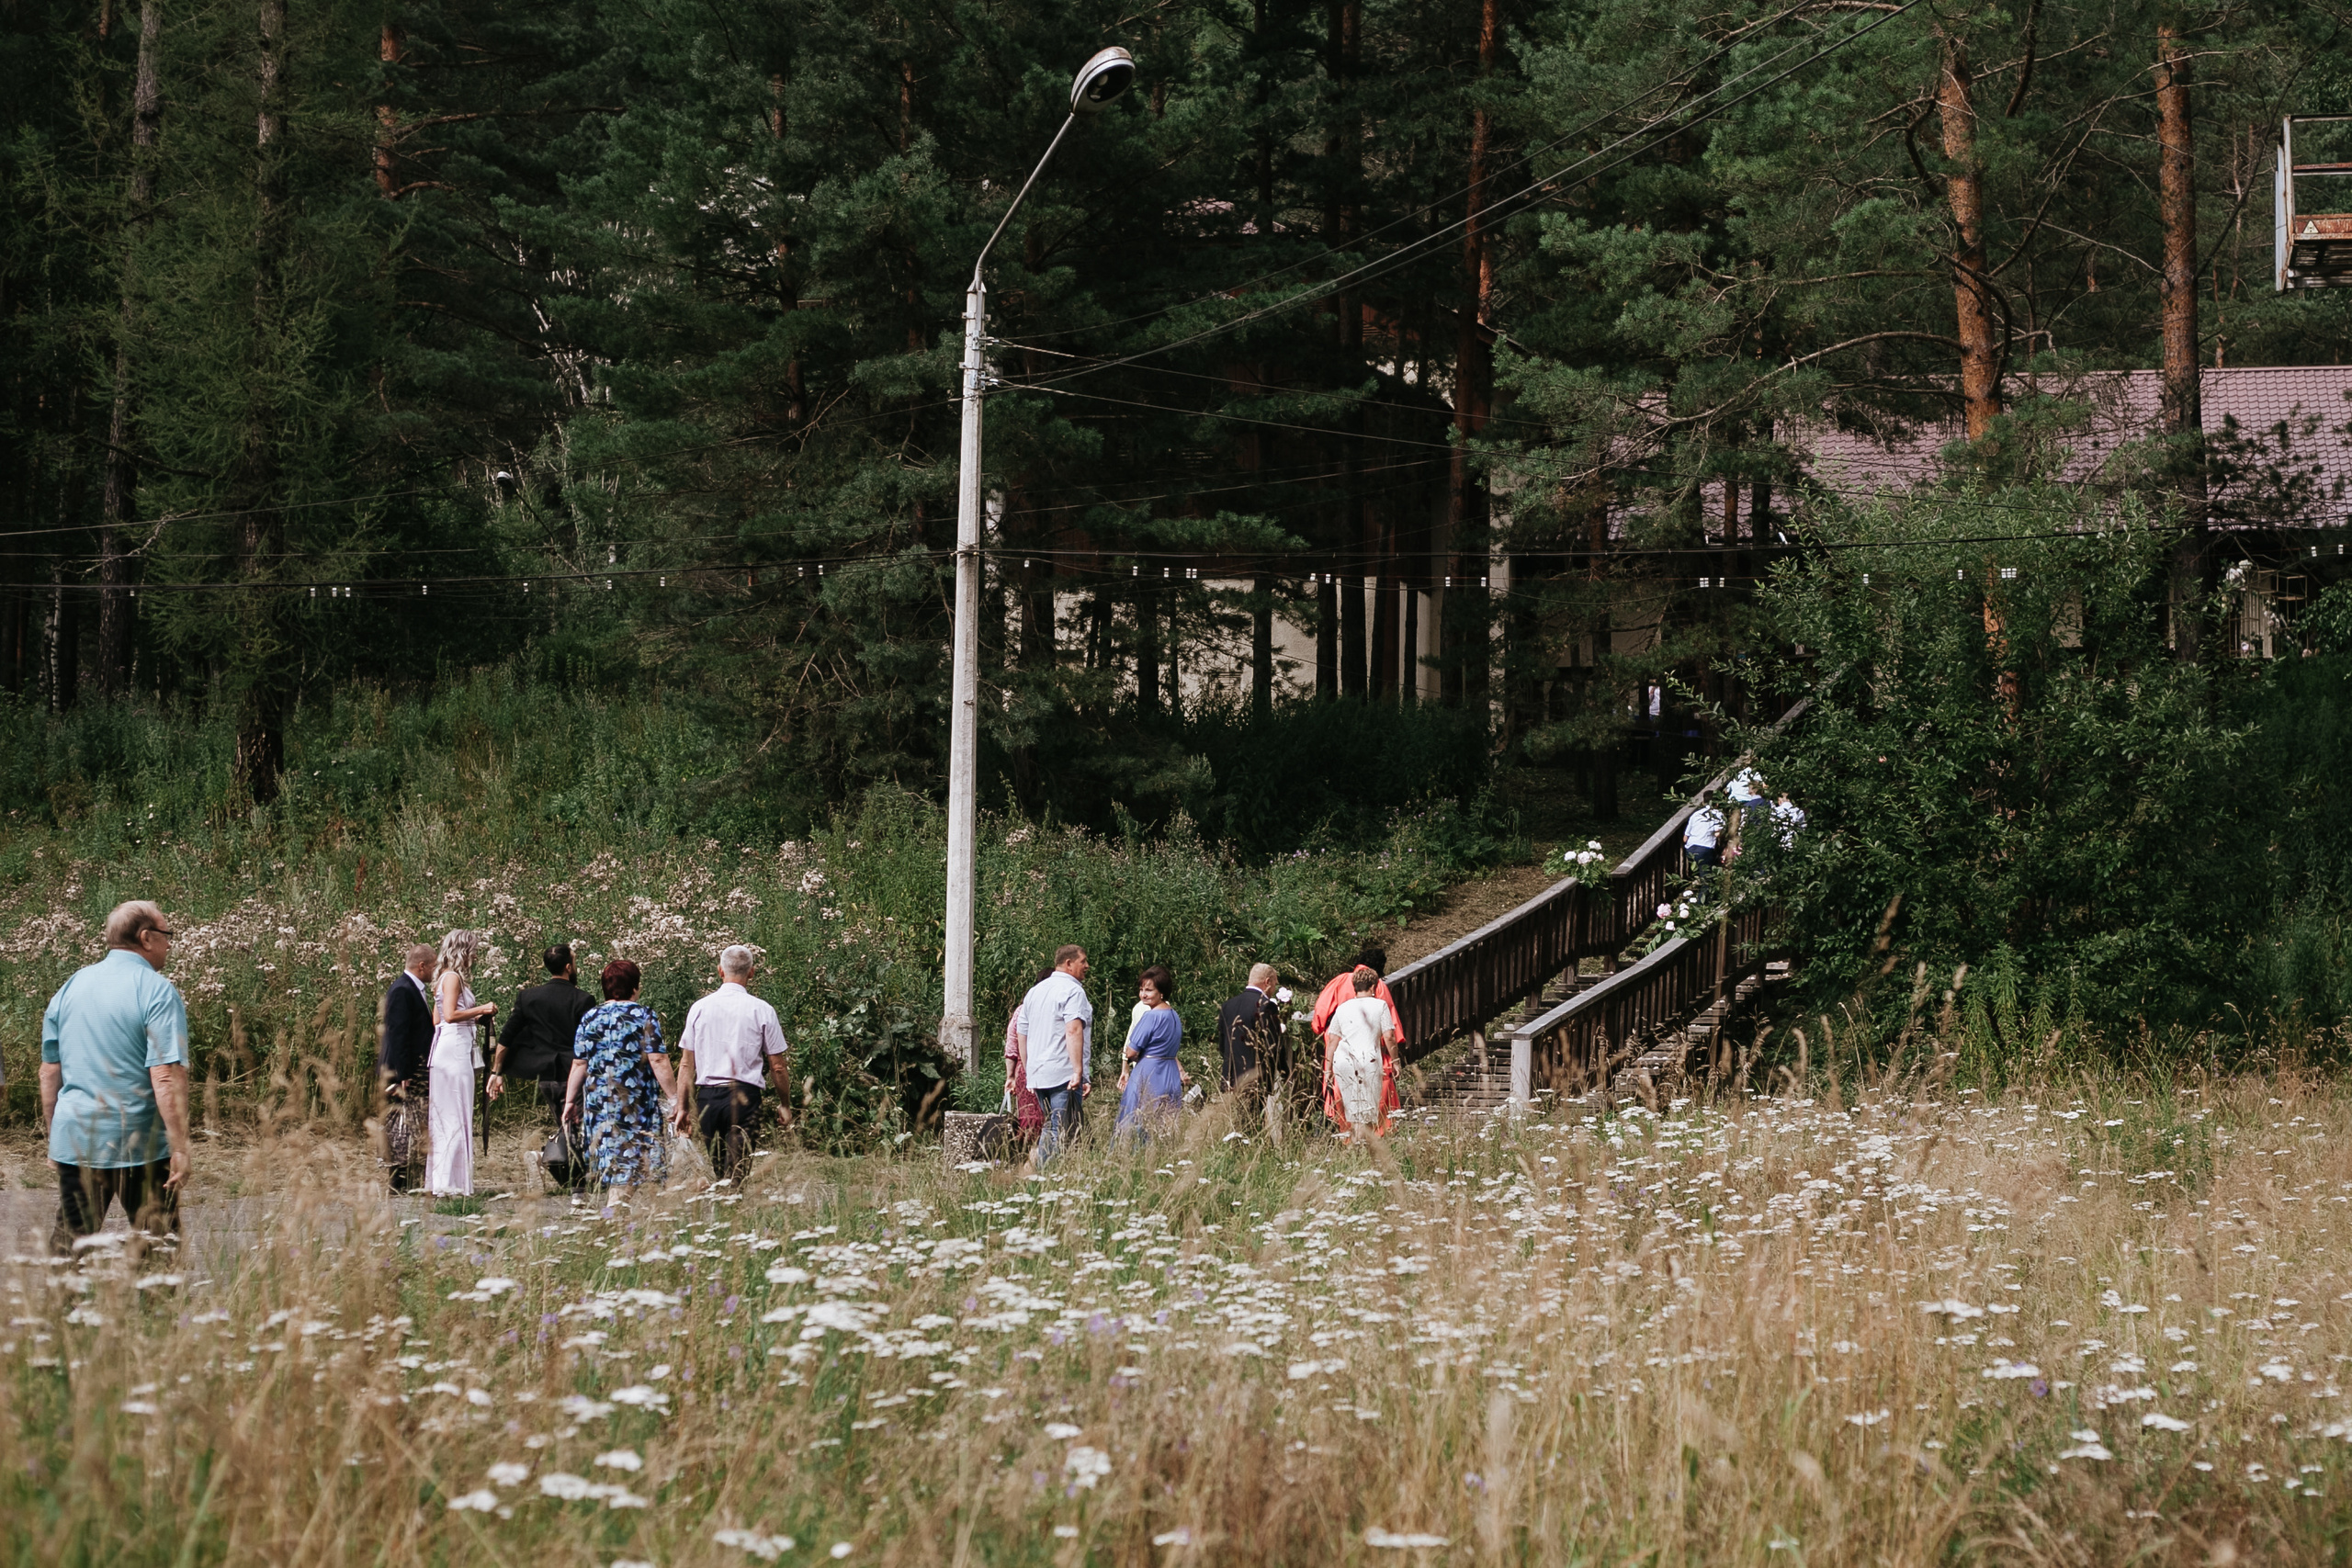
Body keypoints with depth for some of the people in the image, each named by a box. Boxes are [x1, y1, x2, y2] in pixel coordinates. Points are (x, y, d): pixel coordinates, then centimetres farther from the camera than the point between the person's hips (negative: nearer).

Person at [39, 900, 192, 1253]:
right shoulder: (157, 992, -11)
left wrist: (54, 1137, 22)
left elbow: (49, 1072, 13)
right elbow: (166, 1077, -20)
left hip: (74, 1142, 5)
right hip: (140, 1145, -5)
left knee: (68, 1241, 10)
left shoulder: (72, 986, 8)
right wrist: (179, 1148, -18)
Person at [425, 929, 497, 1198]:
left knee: (445, 1118, 11)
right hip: (454, 1048, -10)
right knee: (456, 1118, -8)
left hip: (446, 1049, 10)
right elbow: (450, 1014, -20)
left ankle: (439, 1181, 13)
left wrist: (475, 1015, 19)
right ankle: (449, 1183, -9)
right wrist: (480, 1010, -11)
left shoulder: (446, 977, 18)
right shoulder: (453, 977, -10)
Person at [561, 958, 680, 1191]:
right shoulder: (643, 1016, -5)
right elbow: (658, 1060, -11)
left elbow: (579, 1064, 6)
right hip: (637, 1102, -4)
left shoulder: (591, 1017, 6)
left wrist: (570, 1101, 12)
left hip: (598, 1102, 4)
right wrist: (674, 1098, -7)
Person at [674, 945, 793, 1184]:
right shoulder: (762, 1011, -1)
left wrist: (683, 1108, 15)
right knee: (737, 1171, -5)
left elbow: (686, 1064, 8)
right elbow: (778, 1067, 3)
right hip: (744, 1097, -3)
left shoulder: (699, 1008, 5)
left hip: (706, 1096, 3)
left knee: (717, 1172, 15)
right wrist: (785, 1105, 16)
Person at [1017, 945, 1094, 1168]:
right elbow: (1073, 1031, -20)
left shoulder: (1034, 991, 19)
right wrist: (1079, 1072, -25)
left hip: (1038, 1074, 8)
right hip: (1064, 1074, -8)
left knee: (1051, 1126, 17)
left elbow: (1023, 1035, 23)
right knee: (1062, 1133, -9)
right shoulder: (1073, 991, -7)